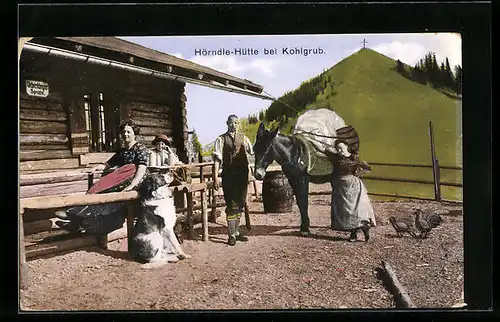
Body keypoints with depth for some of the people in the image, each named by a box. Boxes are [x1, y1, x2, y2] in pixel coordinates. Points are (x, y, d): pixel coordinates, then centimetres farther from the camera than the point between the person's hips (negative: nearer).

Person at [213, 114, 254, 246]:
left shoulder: (243, 138, 12)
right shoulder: (221, 139, 1)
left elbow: (253, 151, 7)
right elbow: (217, 158, -6)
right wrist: (216, 176, -14)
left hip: (243, 174, 4)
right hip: (229, 175, -4)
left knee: (240, 203, 12)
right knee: (231, 205, -2)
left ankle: (236, 231, 26)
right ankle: (231, 235, 8)